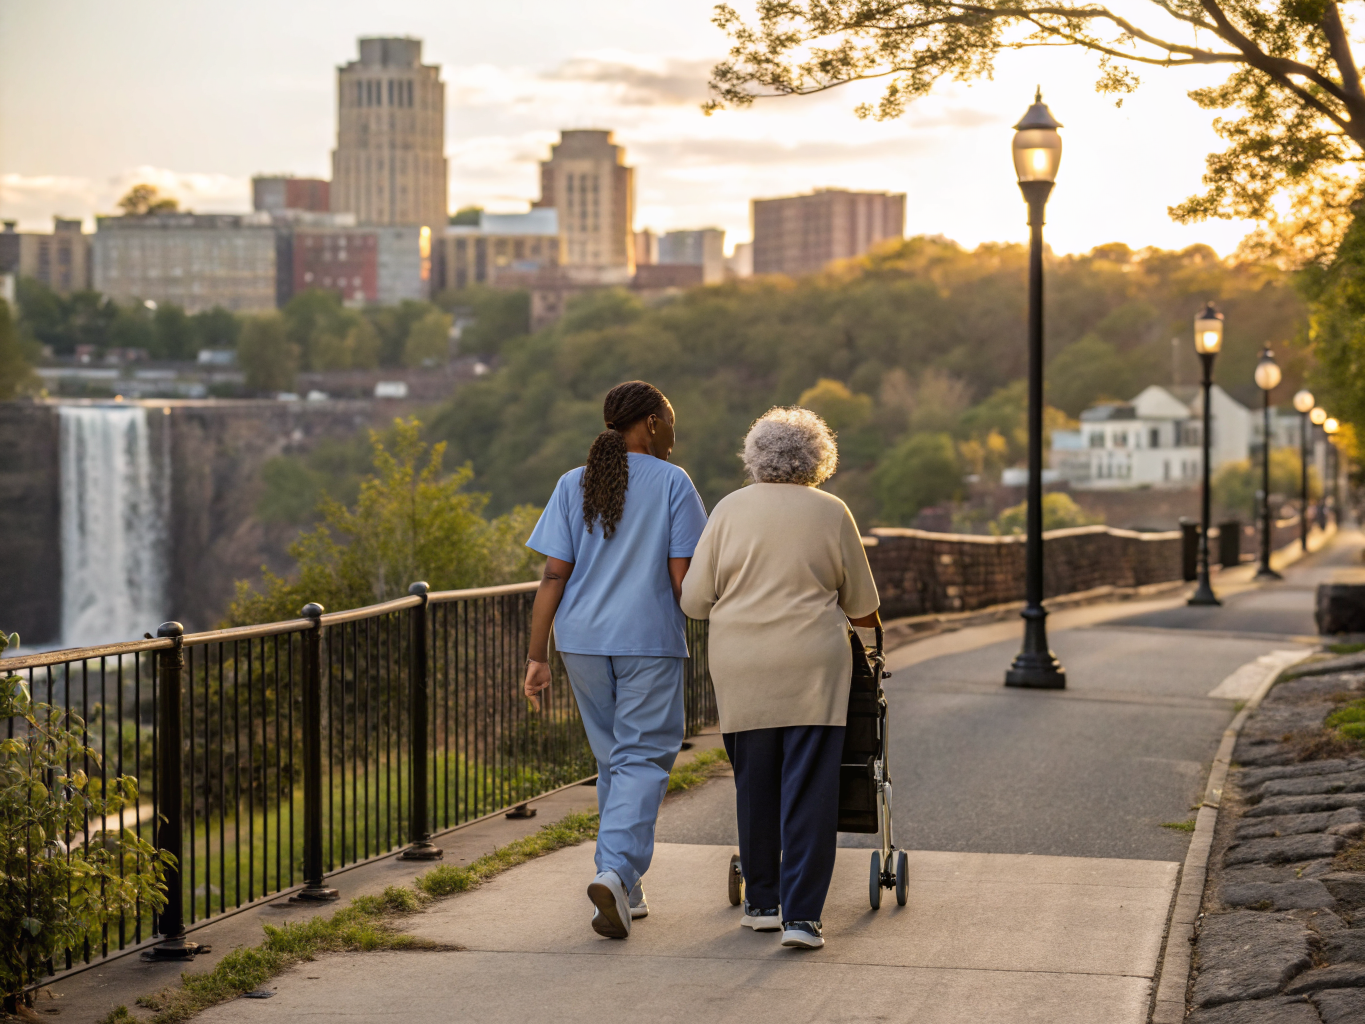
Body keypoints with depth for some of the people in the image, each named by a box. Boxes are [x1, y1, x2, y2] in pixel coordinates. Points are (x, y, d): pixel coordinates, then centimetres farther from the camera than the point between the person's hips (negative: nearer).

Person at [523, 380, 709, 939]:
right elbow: (683, 577, -7)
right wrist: (692, 635, 10)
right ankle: (616, 872, -21)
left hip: (582, 640, 4)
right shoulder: (672, 483, -5)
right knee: (643, 757, -1)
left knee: (611, 757, 16)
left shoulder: (573, 485, 4)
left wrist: (537, 656, 1)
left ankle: (625, 887, 20)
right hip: (649, 641, -4)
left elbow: (553, 575, 0)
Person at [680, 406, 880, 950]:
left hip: (740, 666, 2)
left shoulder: (730, 509, 4)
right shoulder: (831, 513, 3)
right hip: (812, 665, -2)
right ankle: (801, 915, -8)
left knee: (754, 784, 13)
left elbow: (693, 599, 4)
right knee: (810, 789, -2)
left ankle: (762, 903, 22)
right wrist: (863, 622, 34)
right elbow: (861, 605, 11)